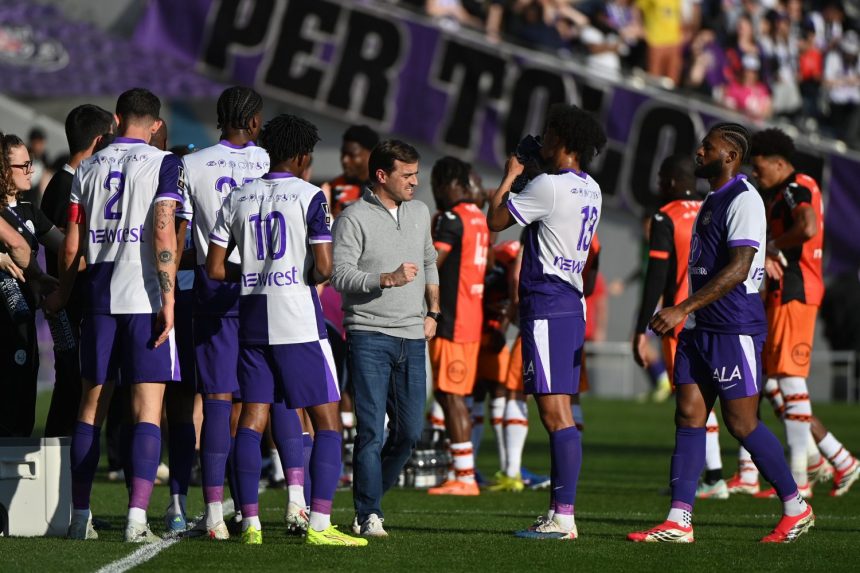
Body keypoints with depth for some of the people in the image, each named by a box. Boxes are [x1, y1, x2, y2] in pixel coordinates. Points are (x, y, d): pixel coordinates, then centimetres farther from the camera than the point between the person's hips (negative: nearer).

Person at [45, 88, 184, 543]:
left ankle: (80, 517, 15)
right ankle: (137, 518, -15)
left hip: (99, 298, 4)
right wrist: (168, 298, -14)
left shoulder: (88, 169, 11)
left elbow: (72, 244, 12)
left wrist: (63, 293, 26)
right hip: (145, 299, -4)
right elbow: (163, 235, -14)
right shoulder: (163, 165, -3)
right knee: (148, 410, -4)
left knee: (91, 406, 13)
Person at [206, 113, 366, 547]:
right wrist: (313, 275, 9)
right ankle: (319, 523, -8)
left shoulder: (238, 199, 8)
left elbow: (214, 268, 7)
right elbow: (323, 267, -13)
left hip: (252, 319, 5)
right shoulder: (308, 196, -7)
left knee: (252, 418, 5)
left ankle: (250, 523, 0)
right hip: (298, 320, -5)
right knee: (326, 421, 1)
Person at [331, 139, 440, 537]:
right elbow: (341, 276, -13)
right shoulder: (354, 217, -6)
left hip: (412, 338, 6)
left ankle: (373, 494, 23)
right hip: (369, 335, -6)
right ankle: (368, 515, -4)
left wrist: (432, 312, 18)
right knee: (372, 429, -9)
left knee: (409, 431, 5)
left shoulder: (420, 213, 14)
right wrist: (388, 279, -24)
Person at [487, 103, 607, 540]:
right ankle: (558, 511, 13)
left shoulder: (549, 186, -14)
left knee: (556, 412, -11)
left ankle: (564, 518, -13)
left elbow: (495, 220, -6)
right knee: (558, 412, 11)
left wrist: (510, 174, 8)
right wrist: (525, 174, 26)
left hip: (546, 304, -9)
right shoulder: (590, 189, 13)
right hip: (571, 302, 9)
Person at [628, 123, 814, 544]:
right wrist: (686, 317, 25)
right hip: (701, 329, 9)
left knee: (742, 423, -4)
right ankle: (679, 521, -1)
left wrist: (683, 309, -26)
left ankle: (796, 508, 11)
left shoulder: (743, 200, -13)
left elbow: (738, 269, -22)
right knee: (688, 416, 2)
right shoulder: (712, 201, 17)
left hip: (735, 330, -9)